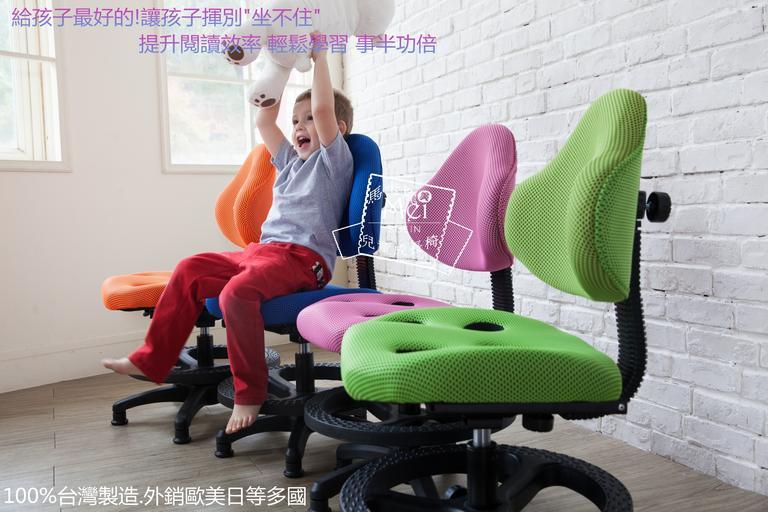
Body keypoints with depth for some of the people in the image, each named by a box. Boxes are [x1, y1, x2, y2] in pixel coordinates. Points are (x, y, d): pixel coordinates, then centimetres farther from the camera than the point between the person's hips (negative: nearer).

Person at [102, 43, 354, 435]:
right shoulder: (291, 161, 26)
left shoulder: (334, 157, 4)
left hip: (303, 258, -9)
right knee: (190, 270, 0)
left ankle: (249, 394, -20)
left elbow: (324, 108, -11)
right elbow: (264, 122, 27)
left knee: (238, 291, -34)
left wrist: (319, 55, -2)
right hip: (263, 251, 9)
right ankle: (151, 360, 6)